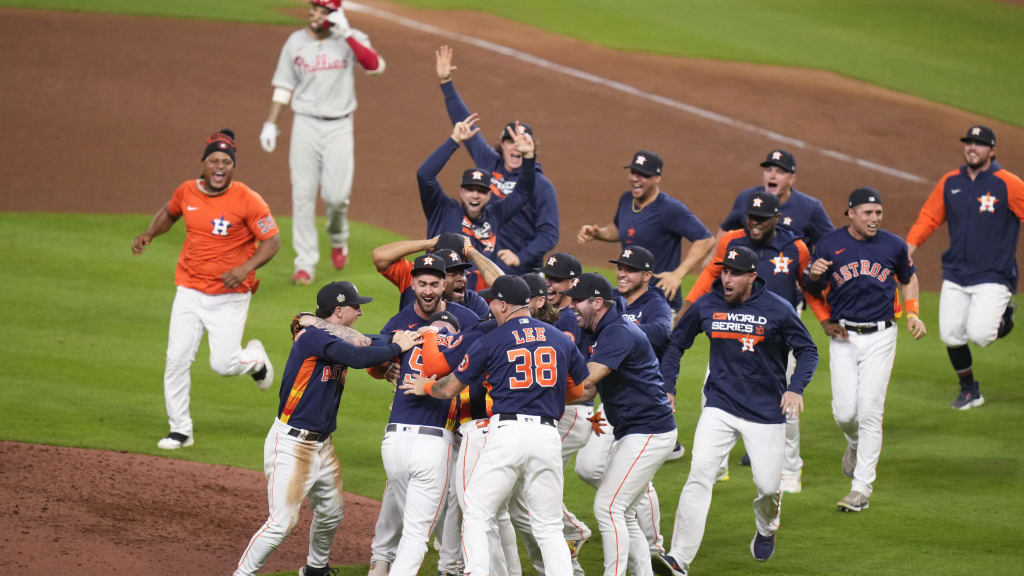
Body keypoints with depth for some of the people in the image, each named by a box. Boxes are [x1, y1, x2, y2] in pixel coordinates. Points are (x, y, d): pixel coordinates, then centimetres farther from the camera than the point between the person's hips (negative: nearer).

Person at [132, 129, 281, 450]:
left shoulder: (248, 201, -15)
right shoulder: (187, 192, -1)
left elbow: (272, 241, -11)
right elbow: (170, 212, 22)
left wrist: (246, 268, -25)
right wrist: (149, 234, 5)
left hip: (230, 297, -4)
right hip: (190, 292, 4)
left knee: (222, 365, -6)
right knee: (176, 361, -3)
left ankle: (253, 358, 30)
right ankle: (180, 431, 9)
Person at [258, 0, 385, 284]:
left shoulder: (351, 40, -2)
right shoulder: (296, 42, 5)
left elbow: (376, 66, -21)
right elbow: (283, 87, 10)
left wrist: (347, 34, -25)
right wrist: (270, 124, 3)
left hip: (339, 126, -2)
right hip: (305, 125, 2)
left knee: (336, 195, -7)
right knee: (303, 195, -3)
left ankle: (338, 239, 26)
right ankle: (305, 264, 3)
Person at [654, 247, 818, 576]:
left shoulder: (777, 310, -8)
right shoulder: (705, 306, 0)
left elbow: (807, 351, -1)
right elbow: (677, 344, 15)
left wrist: (795, 388, -18)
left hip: (766, 411, -1)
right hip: (720, 408, 1)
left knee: (768, 485, 1)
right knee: (700, 474, -16)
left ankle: (765, 530, 40)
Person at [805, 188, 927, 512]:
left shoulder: (894, 246, 2)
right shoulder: (829, 245, -1)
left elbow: (909, 278, 21)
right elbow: (814, 291, 9)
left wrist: (912, 314, 7)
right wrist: (813, 275, -14)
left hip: (880, 338, 0)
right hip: (843, 337, 0)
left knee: (870, 412, -6)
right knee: (845, 411, -6)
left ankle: (862, 489, -2)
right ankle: (856, 444, 31)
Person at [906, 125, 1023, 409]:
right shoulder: (950, 182, 6)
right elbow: (928, 216, 10)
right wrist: (910, 246, -4)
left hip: (993, 276, -5)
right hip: (955, 276, 5)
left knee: (979, 334, -18)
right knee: (951, 335, 3)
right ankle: (969, 391, 24)